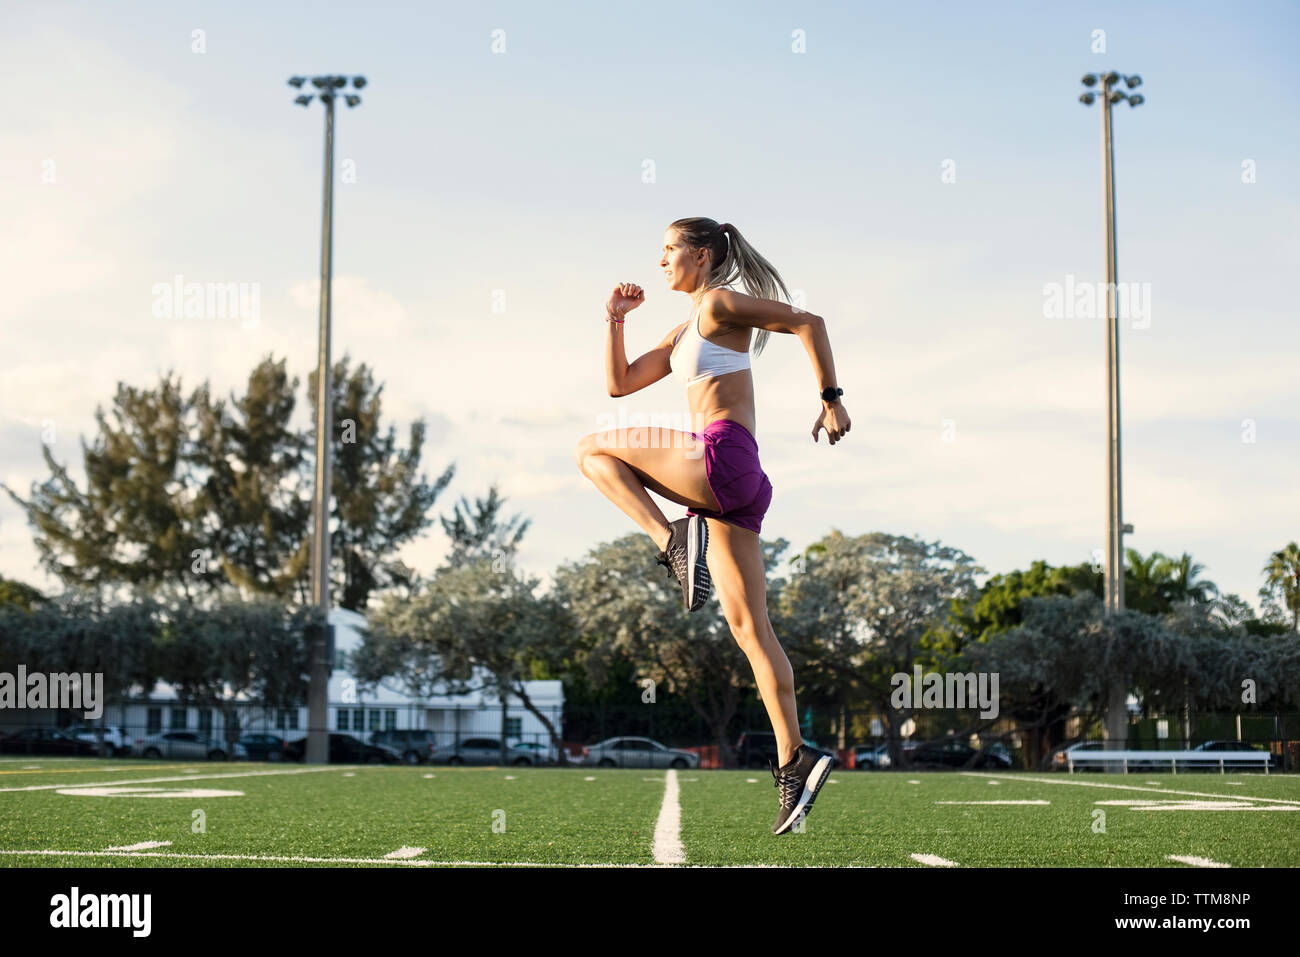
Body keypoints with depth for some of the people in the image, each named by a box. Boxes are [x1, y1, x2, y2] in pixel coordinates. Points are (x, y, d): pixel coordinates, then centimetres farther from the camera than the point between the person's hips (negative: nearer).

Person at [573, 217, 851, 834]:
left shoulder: (721, 305, 0)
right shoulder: (682, 335, 26)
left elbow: (808, 323, -8)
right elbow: (619, 384, 30)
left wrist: (831, 400, -11)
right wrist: (615, 320, 22)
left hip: (723, 457, -9)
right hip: (734, 490, 9)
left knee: (591, 450, 3)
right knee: (749, 628, 2)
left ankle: (675, 541, -13)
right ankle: (794, 760, -3)